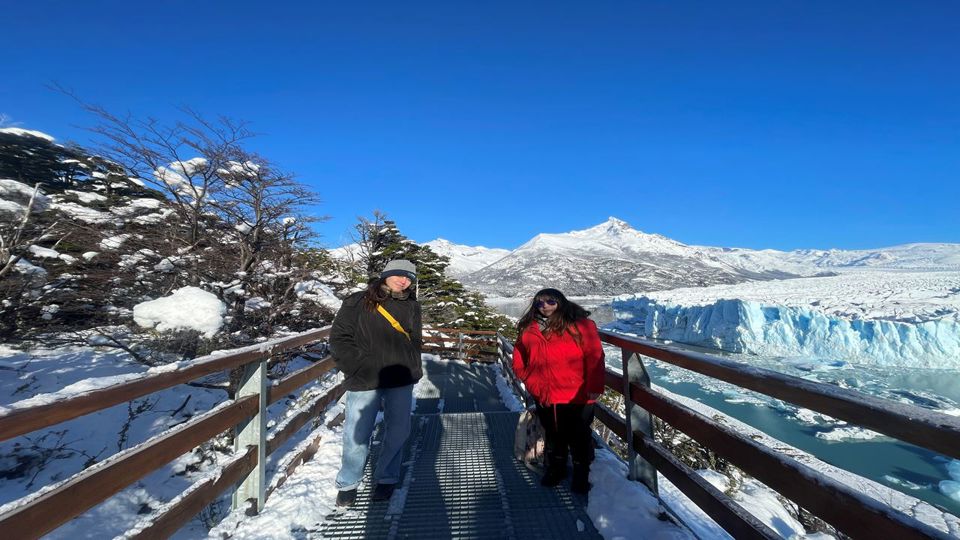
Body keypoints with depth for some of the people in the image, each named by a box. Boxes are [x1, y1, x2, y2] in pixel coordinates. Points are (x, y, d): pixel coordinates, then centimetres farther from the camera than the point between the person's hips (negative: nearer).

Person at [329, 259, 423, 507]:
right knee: (357, 434, 4)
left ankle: (386, 478, 32)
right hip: (365, 382, -3)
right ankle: (348, 483, 28)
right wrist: (359, 369, -11)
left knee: (398, 431, 11)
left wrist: (413, 370, 6)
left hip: (401, 380, 3)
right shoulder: (357, 303, -2)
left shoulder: (412, 307, 9)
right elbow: (339, 338, -3)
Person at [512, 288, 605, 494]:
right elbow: (519, 363, 10)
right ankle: (556, 469, 40)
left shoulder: (579, 325, -9)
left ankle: (581, 474, 31)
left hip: (576, 397, -3)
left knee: (579, 437, 10)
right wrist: (533, 384, 1)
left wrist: (594, 387, -15)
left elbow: (594, 357, -11)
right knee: (553, 435, 19)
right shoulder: (528, 330, 3)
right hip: (545, 397, 4)